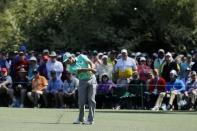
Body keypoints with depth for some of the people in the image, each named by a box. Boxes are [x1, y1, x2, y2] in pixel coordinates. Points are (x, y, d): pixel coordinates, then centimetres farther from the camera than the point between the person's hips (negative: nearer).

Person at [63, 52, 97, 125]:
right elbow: (80, 70, -18)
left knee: (91, 100, -6)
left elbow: (90, 62, -7)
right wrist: (89, 69, -31)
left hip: (92, 79, -1)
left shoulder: (81, 57, 3)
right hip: (83, 81, 1)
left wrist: (92, 69, -27)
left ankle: (90, 119, -5)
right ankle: (80, 118, 16)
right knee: (81, 101, -2)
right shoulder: (71, 68, -3)